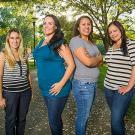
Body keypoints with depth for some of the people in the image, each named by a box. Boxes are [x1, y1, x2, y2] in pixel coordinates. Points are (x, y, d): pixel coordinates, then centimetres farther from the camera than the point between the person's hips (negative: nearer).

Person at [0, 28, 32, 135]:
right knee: (11, 119, 11)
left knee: (22, 118, 16)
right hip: (10, 93, -4)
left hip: (25, 92, 4)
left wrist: (31, 90, 13)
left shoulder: (23, 55, 5)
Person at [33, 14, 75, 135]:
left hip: (56, 88, -7)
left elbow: (71, 64, -15)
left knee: (54, 120, 3)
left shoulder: (59, 43, -11)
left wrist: (61, 84, -21)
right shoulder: (42, 42, 10)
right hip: (45, 87, 7)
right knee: (54, 117, 21)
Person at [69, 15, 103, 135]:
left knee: (86, 114, 18)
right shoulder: (76, 40, -12)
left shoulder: (91, 42, 14)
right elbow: (88, 62, -22)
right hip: (83, 84, -8)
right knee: (83, 116, 4)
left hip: (93, 83, 8)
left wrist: (92, 59, -10)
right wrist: (98, 58, -3)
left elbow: (100, 62, 10)